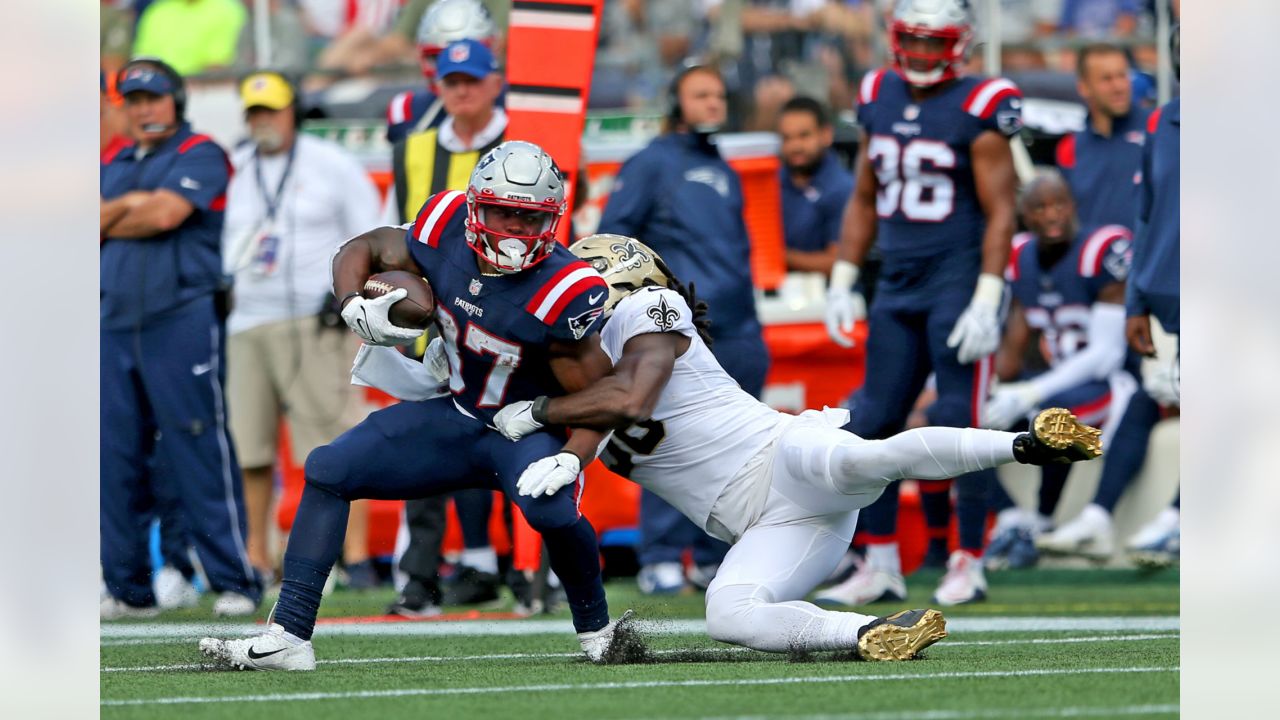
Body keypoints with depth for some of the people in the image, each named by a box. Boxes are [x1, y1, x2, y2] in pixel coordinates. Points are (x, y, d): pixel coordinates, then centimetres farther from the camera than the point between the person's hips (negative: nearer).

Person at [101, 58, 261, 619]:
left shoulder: (200, 155, 2)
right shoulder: (112, 166, 22)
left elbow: (167, 214, -12)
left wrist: (108, 219, 2)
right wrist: (132, 205, -7)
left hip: (182, 320, -6)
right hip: (115, 324, 6)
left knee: (200, 455, -9)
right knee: (118, 461, 4)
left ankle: (234, 582, -7)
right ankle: (128, 589, 10)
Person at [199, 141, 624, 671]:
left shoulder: (563, 292, -27)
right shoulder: (447, 230, -13)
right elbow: (361, 252, 5)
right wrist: (356, 308, -16)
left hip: (529, 428, -6)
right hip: (455, 417, 6)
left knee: (551, 507, -37)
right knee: (328, 469, -4)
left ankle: (596, 631, -9)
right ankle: (289, 637, -4)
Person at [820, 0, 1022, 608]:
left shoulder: (978, 110, -9)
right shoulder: (879, 101, 10)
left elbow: (999, 214, -10)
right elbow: (863, 201, 18)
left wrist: (986, 302, -16)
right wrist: (843, 282, 14)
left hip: (958, 282, -6)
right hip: (898, 285, 6)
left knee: (960, 426, -6)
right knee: (872, 426, 5)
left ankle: (968, 564, 5)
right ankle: (881, 567, 12)